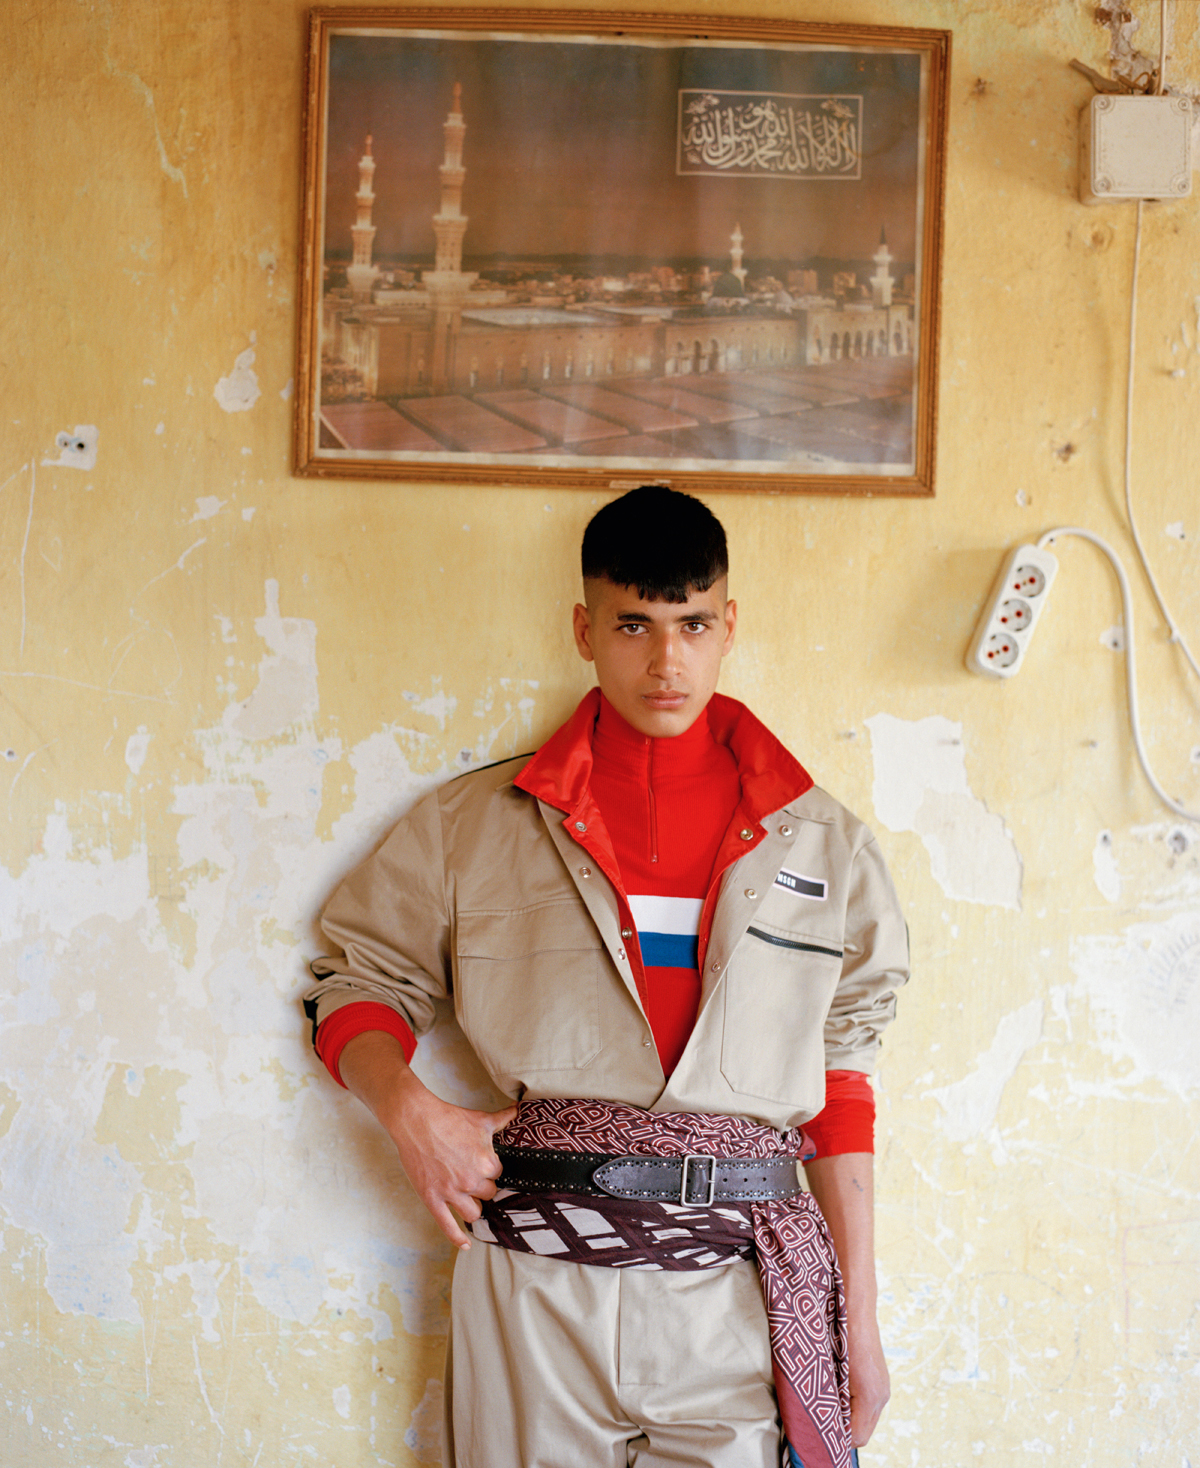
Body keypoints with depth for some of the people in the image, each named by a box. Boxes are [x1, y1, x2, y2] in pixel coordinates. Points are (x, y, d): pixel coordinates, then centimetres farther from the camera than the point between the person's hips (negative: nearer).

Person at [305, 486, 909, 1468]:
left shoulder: (822, 844, 10)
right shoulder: (475, 825, 8)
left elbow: (841, 1081, 11)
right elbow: (361, 984, 13)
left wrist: (859, 1318, 8)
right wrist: (407, 1108, -8)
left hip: (741, 1288, 1)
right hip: (536, 1278, 0)